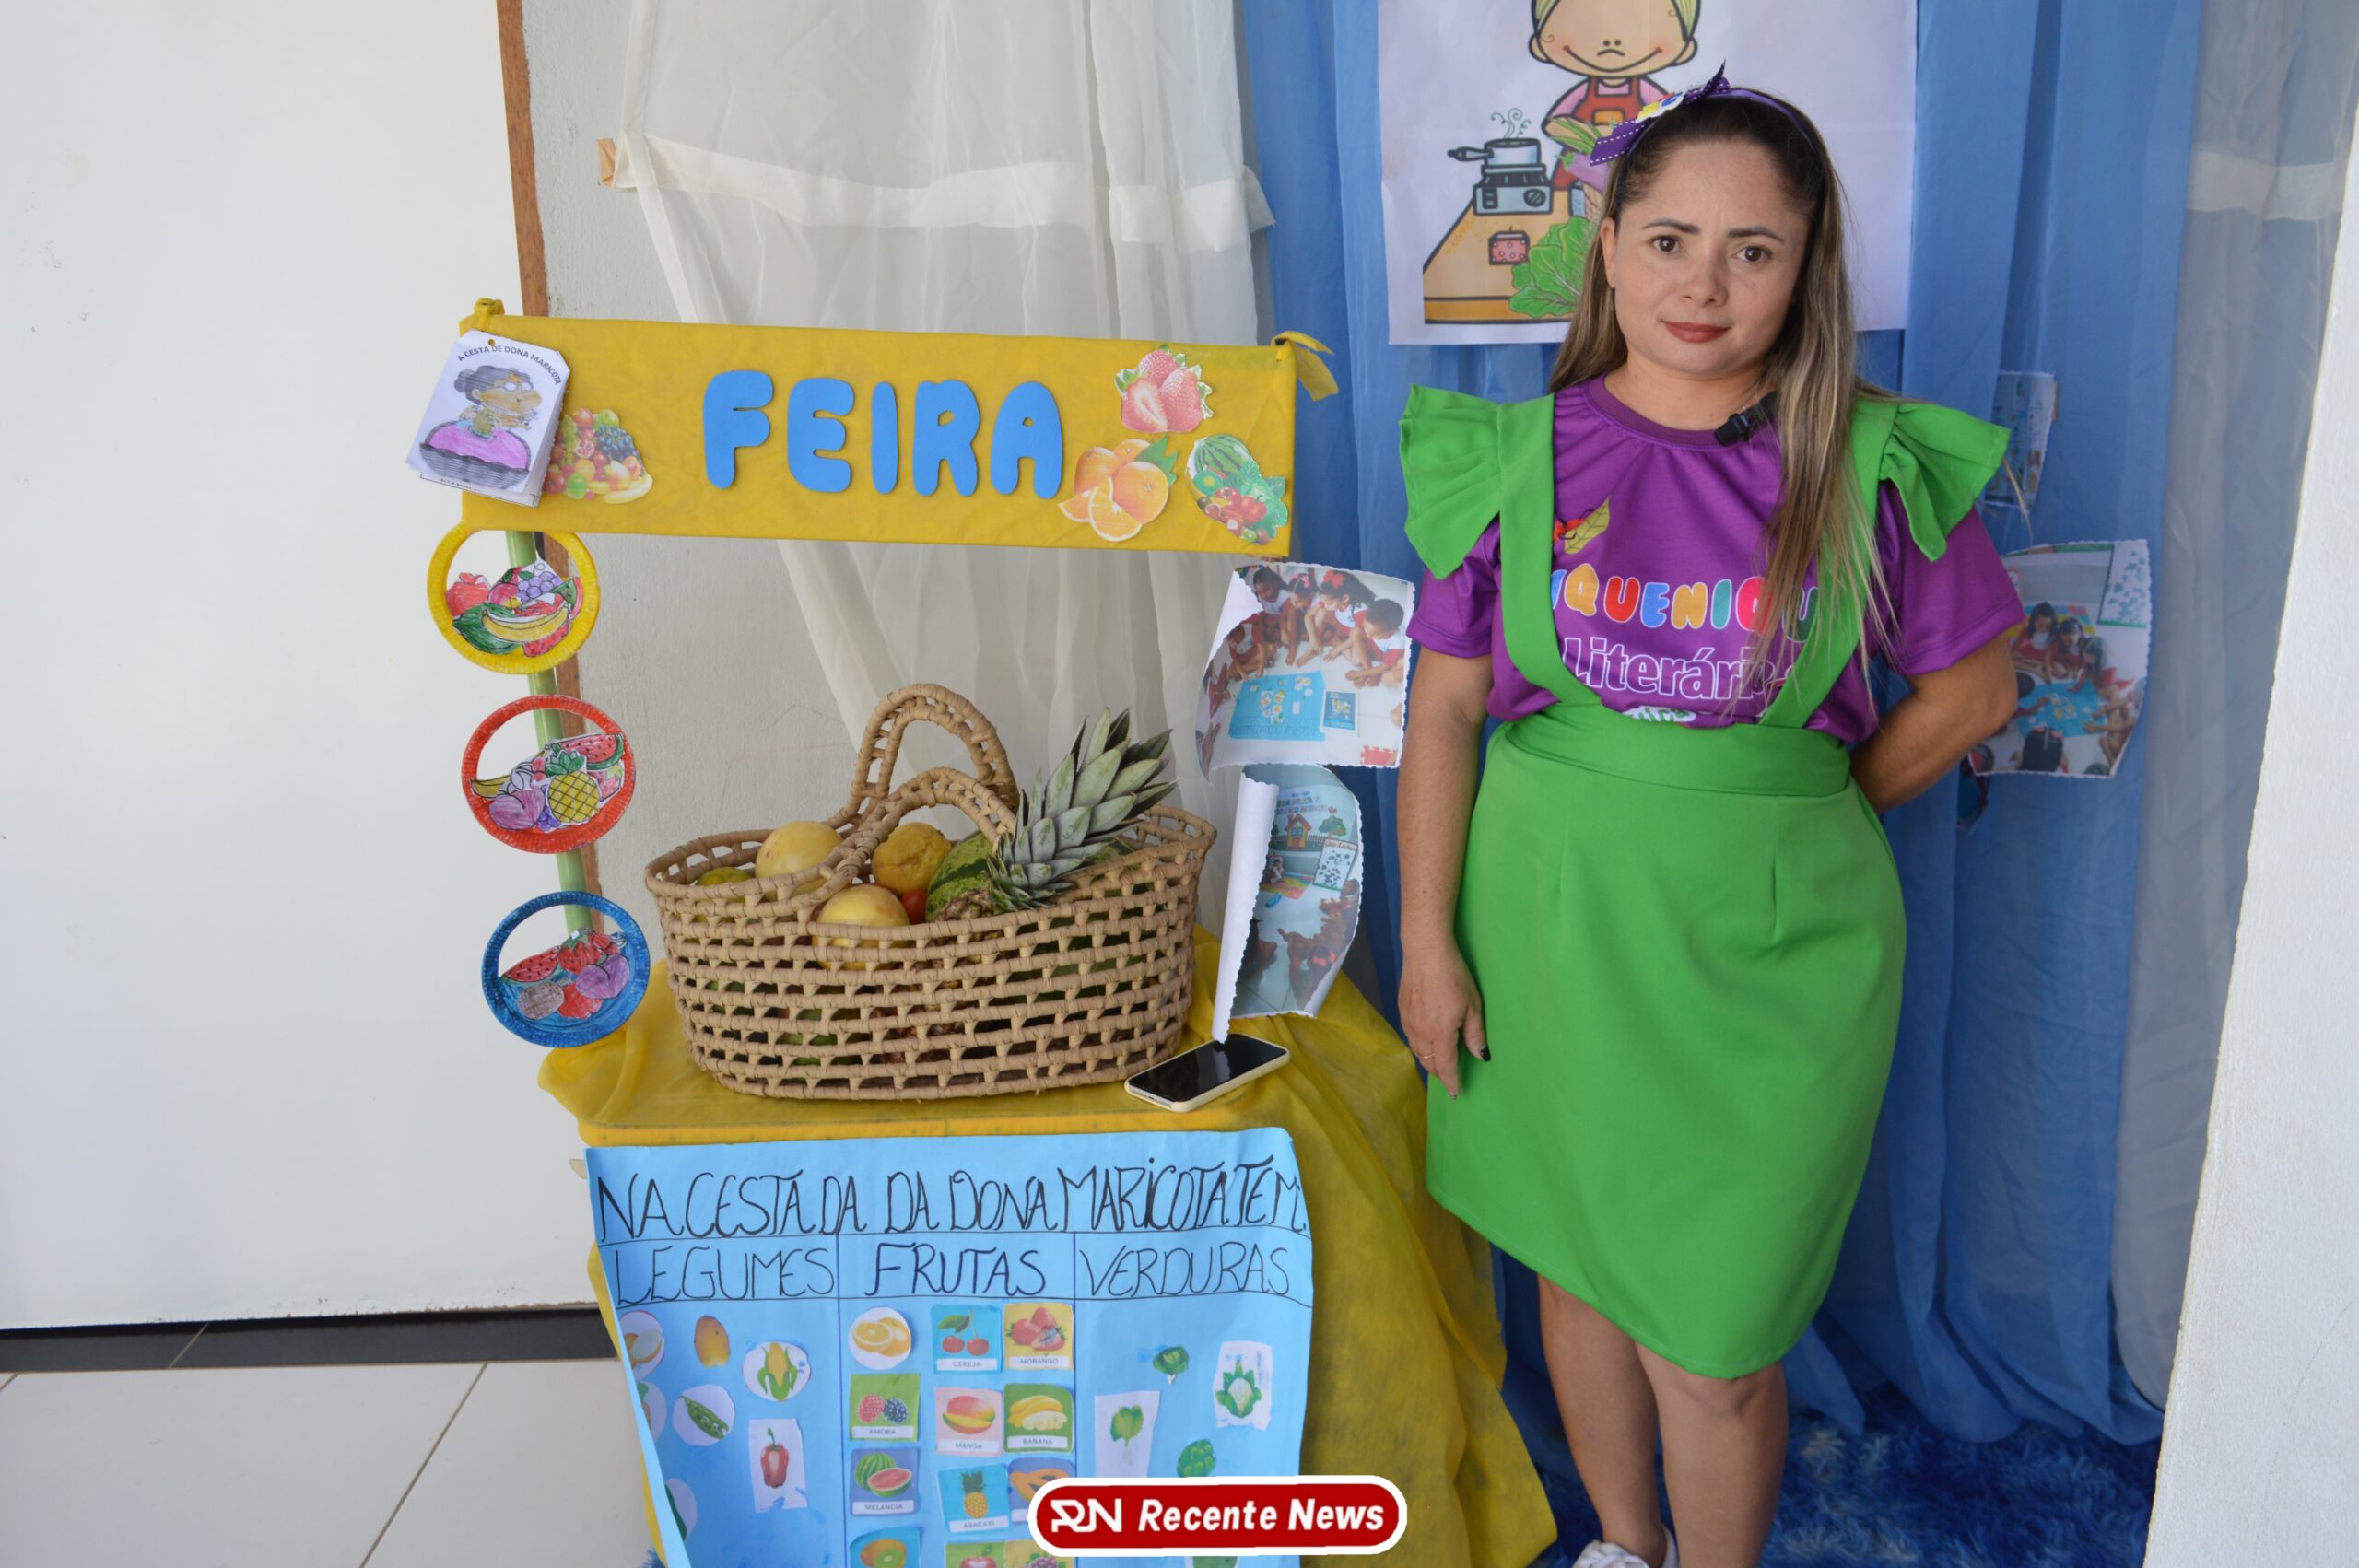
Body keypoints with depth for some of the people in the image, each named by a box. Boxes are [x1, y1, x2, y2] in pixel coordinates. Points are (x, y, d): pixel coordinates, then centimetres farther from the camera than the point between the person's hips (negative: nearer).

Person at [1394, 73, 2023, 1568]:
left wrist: (1794, 821, 3)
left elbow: (1972, 685, 5)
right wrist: (1428, 938, -2)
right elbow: (1448, 706, -1)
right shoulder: (1520, 451, -3)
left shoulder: (1870, 463, -5)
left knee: (1712, 1340, 4)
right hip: (1550, 922, 2)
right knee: (1579, 1265, 18)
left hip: (1771, 947, -1)